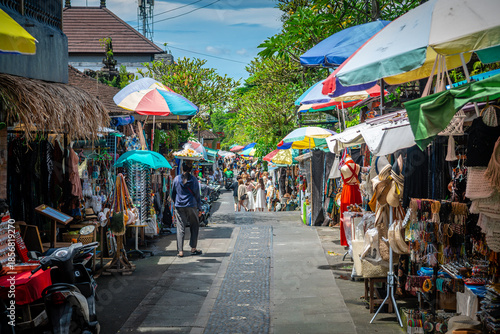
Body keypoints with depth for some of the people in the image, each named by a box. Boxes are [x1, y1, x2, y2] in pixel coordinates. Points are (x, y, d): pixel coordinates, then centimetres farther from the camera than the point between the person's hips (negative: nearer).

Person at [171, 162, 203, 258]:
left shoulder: (176, 179, 1)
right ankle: (193, 248, 11)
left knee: (180, 228, 3)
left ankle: (180, 251, -2)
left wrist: (174, 205, 21)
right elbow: (197, 195, 1)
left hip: (179, 206, 1)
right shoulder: (194, 180, -3)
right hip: (191, 206, -1)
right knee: (194, 226, 13)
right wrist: (199, 208, 8)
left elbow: (173, 194, 8)